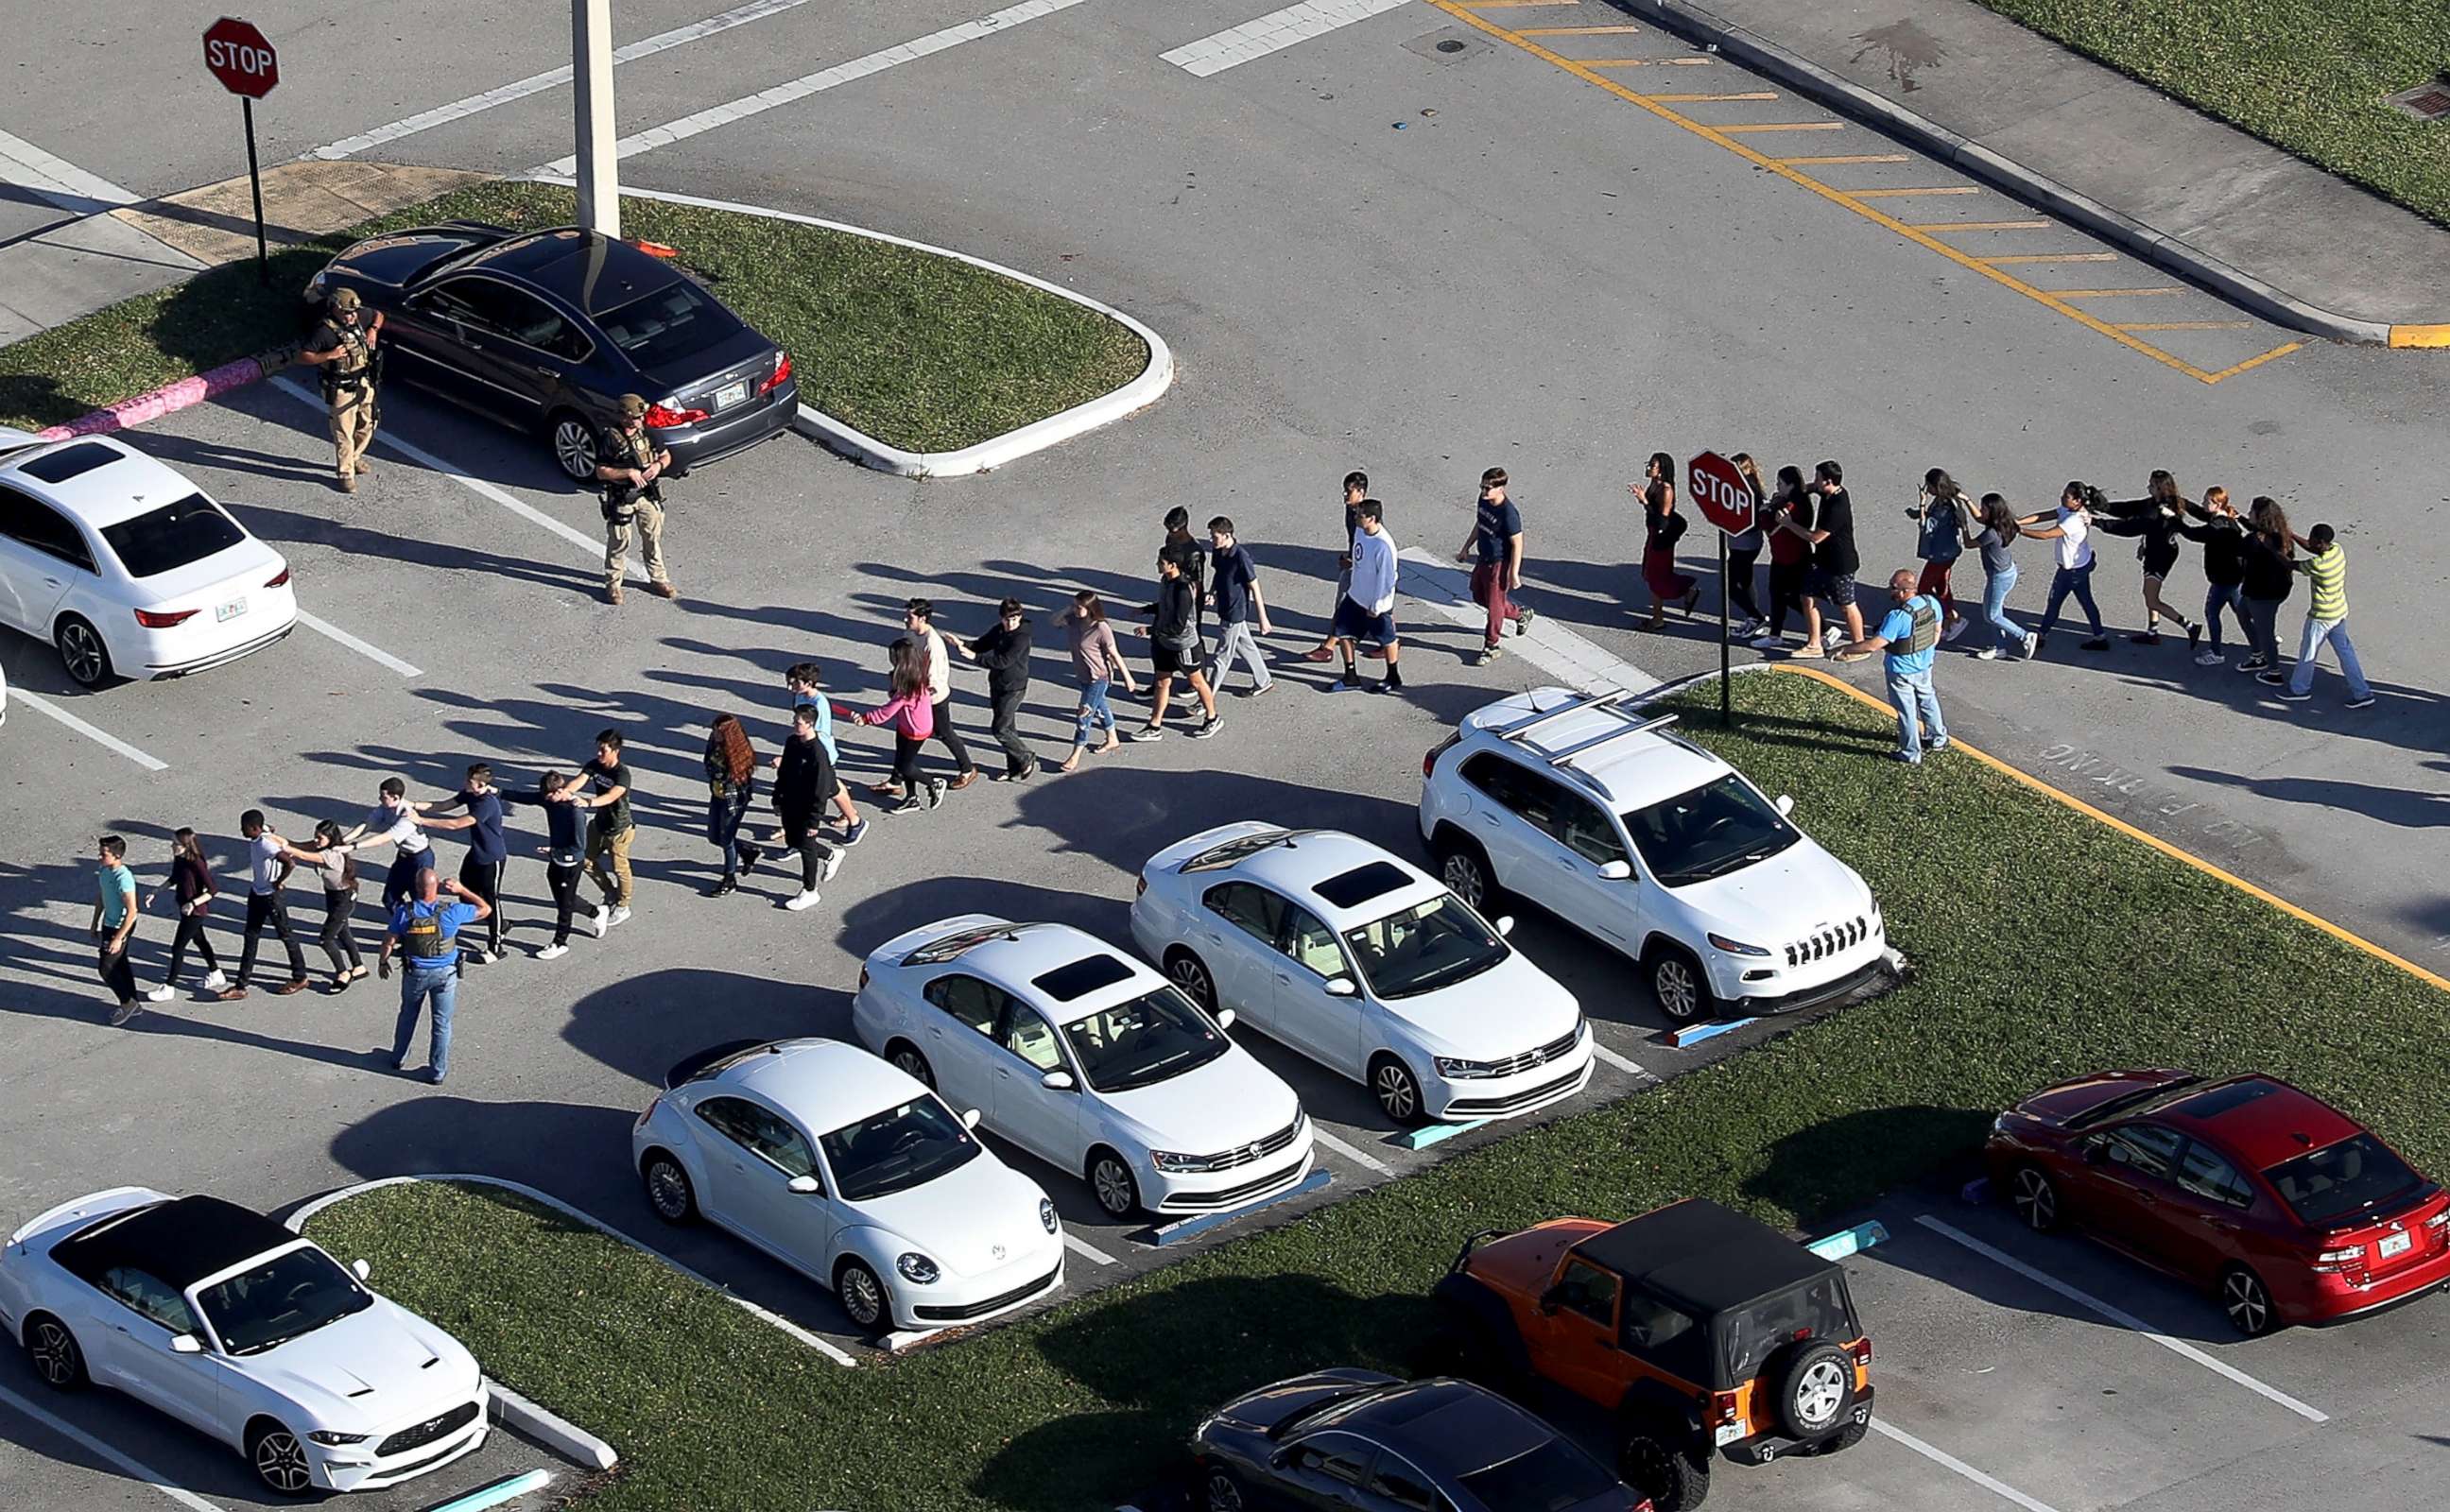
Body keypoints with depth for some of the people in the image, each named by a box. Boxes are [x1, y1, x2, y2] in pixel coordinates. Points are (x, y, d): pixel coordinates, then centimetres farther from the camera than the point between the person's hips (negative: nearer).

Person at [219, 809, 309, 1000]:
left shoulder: (267, 845, -30)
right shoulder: (255, 839, -4)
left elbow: (290, 863, -41)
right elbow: (270, 829, 21)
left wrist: (278, 882, -25)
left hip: (271, 897, -9)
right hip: (256, 893, 9)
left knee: (285, 935, 9)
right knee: (250, 938, 10)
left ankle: (300, 978, 27)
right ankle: (241, 986, 13)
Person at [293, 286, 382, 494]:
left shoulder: (359, 319, -3)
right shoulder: (325, 331, -21)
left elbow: (378, 315, 19)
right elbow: (302, 356, -20)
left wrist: (374, 329, -2)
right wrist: (328, 355, -29)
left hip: (364, 383, 7)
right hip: (341, 390, -7)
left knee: (366, 425, 19)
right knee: (344, 434, -1)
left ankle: (354, 458, 42)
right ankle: (346, 474, 11)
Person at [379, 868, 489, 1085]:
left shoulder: (404, 912, -19)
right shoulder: (451, 913, -21)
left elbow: (389, 942, -8)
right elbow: (485, 909, -9)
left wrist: (383, 962, 9)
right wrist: (461, 891, -7)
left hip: (414, 973, 1)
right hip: (445, 974, -1)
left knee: (408, 1015, 25)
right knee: (441, 1023, 12)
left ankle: (398, 1058, 41)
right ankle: (438, 1071, 20)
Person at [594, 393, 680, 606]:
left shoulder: (647, 432, 0)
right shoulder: (610, 438, -17)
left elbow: (666, 455, 12)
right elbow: (601, 472, -17)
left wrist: (658, 465, -11)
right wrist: (628, 473, -26)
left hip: (648, 494, 5)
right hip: (621, 499, -5)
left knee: (653, 538, 15)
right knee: (619, 542, 3)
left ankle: (657, 579, 29)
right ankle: (613, 584, 17)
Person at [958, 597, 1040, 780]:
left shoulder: (1022, 637, -22)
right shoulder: (999, 631, 3)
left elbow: (1004, 661, -28)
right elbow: (981, 645, 12)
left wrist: (975, 656, -28)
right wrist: (963, 645, -9)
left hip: (1013, 688, -8)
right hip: (997, 685, 8)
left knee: (999, 729, -7)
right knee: (1007, 728, 15)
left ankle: (1027, 759, 10)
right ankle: (1014, 768, 26)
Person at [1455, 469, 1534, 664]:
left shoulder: (1509, 512, -30)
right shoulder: (1484, 500, -5)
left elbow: (1517, 544, -22)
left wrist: (1514, 573, -19)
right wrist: (1466, 548, 20)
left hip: (1499, 564, -9)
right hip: (1483, 559, 9)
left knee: (1494, 604, 5)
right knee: (1479, 596, 25)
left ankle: (1491, 646, 22)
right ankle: (1520, 614, 44)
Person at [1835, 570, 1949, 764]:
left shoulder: (1898, 618, -35)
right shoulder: (1931, 602, -13)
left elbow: (1873, 645, -32)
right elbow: (1937, 630, 4)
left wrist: (1845, 649, -21)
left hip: (1902, 672, -7)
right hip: (1925, 665, 7)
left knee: (1906, 711, 11)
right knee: (1927, 700, 28)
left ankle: (1911, 754, 26)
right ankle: (1938, 739, 46)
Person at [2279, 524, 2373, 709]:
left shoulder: (2318, 565, -32)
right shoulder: (2337, 549, -9)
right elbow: (2312, 548, 9)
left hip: (2321, 617, -8)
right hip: (2339, 612, 8)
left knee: (2308, 653, 14)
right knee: (2344, 650, 17)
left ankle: (2299, 689, 35)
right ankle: (2362, 693, 20)